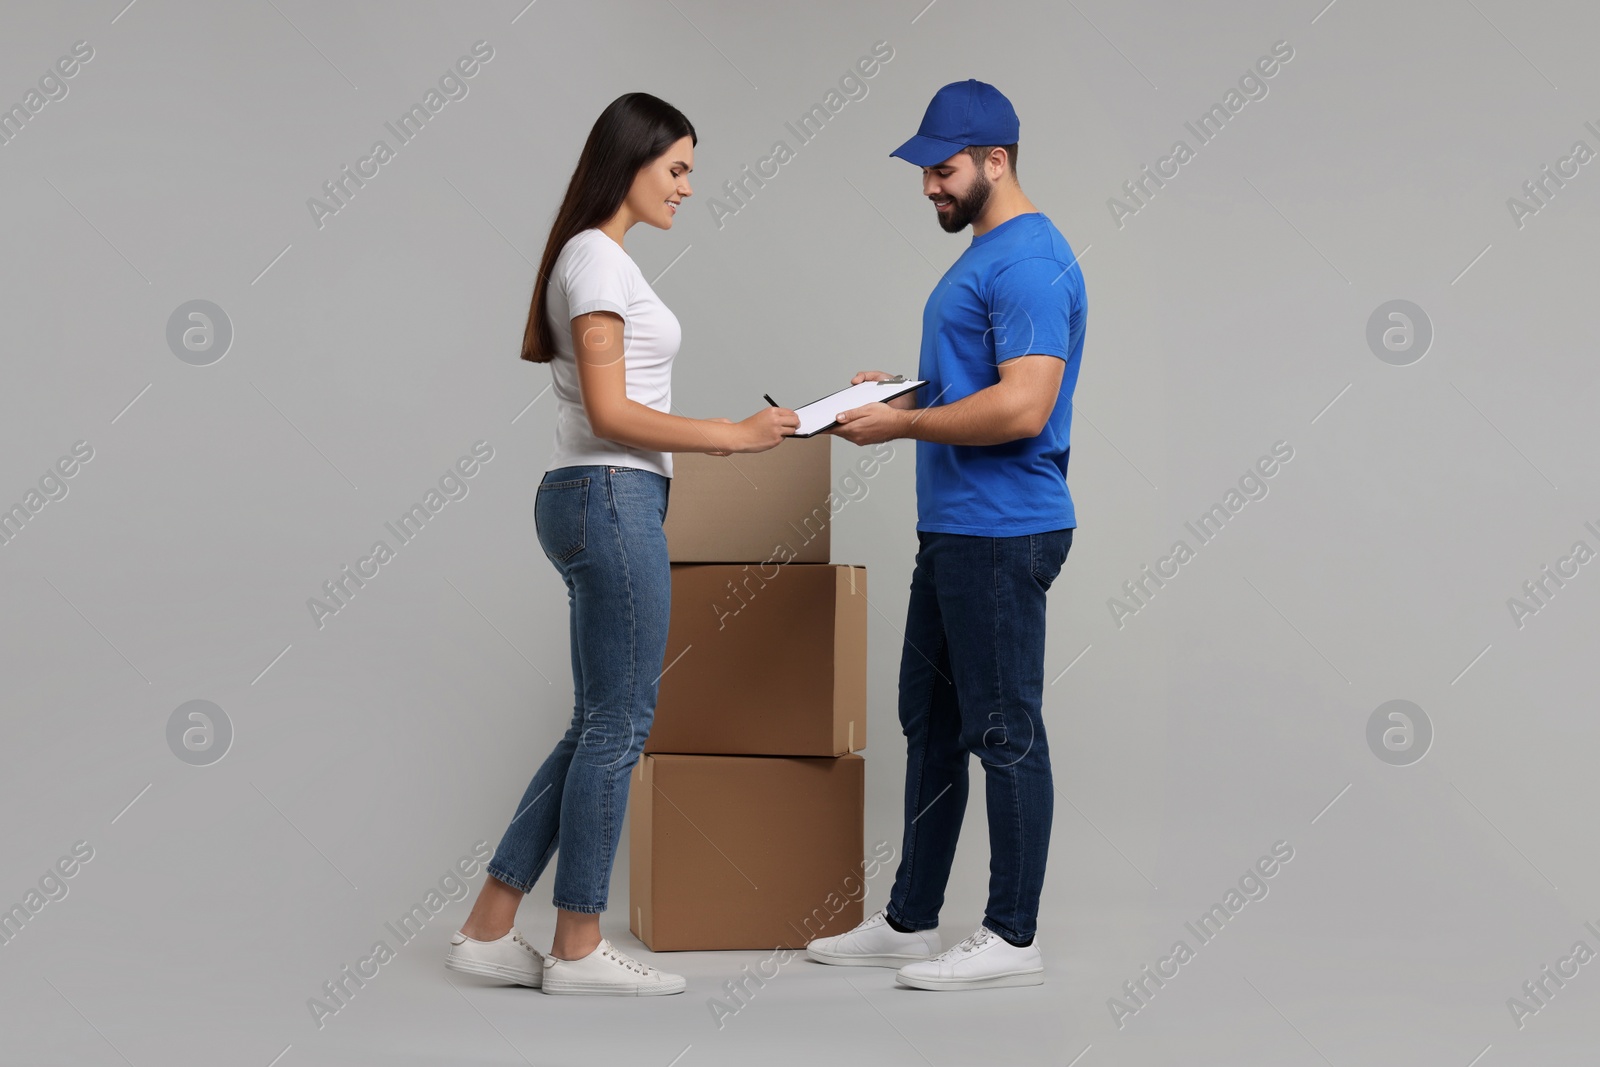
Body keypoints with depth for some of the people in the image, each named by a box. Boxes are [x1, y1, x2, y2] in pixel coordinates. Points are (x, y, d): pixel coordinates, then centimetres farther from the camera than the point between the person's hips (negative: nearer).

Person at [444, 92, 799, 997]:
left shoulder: (596, 257, 19)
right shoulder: (599, 259, -11)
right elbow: (610, 413, -18)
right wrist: (733, 436, -16)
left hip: (606, 499, 10)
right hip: (611, 497, -10)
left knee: (602, 727, 12)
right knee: (619, 725, -2)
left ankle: (490, 929, 14)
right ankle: (577, 949, 7)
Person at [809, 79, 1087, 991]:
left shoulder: (1029, 260, -18)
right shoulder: (984, 253, 16)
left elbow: (1021, 408, -27)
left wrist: (903, 425, -18)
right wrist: (905, 389, 10)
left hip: (1003, 534, -11)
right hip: (952, 529, 11)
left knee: (1004, 733, -2)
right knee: (931, 723, 15)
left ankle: (1014, 940, 8)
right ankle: (910, 922, 25)